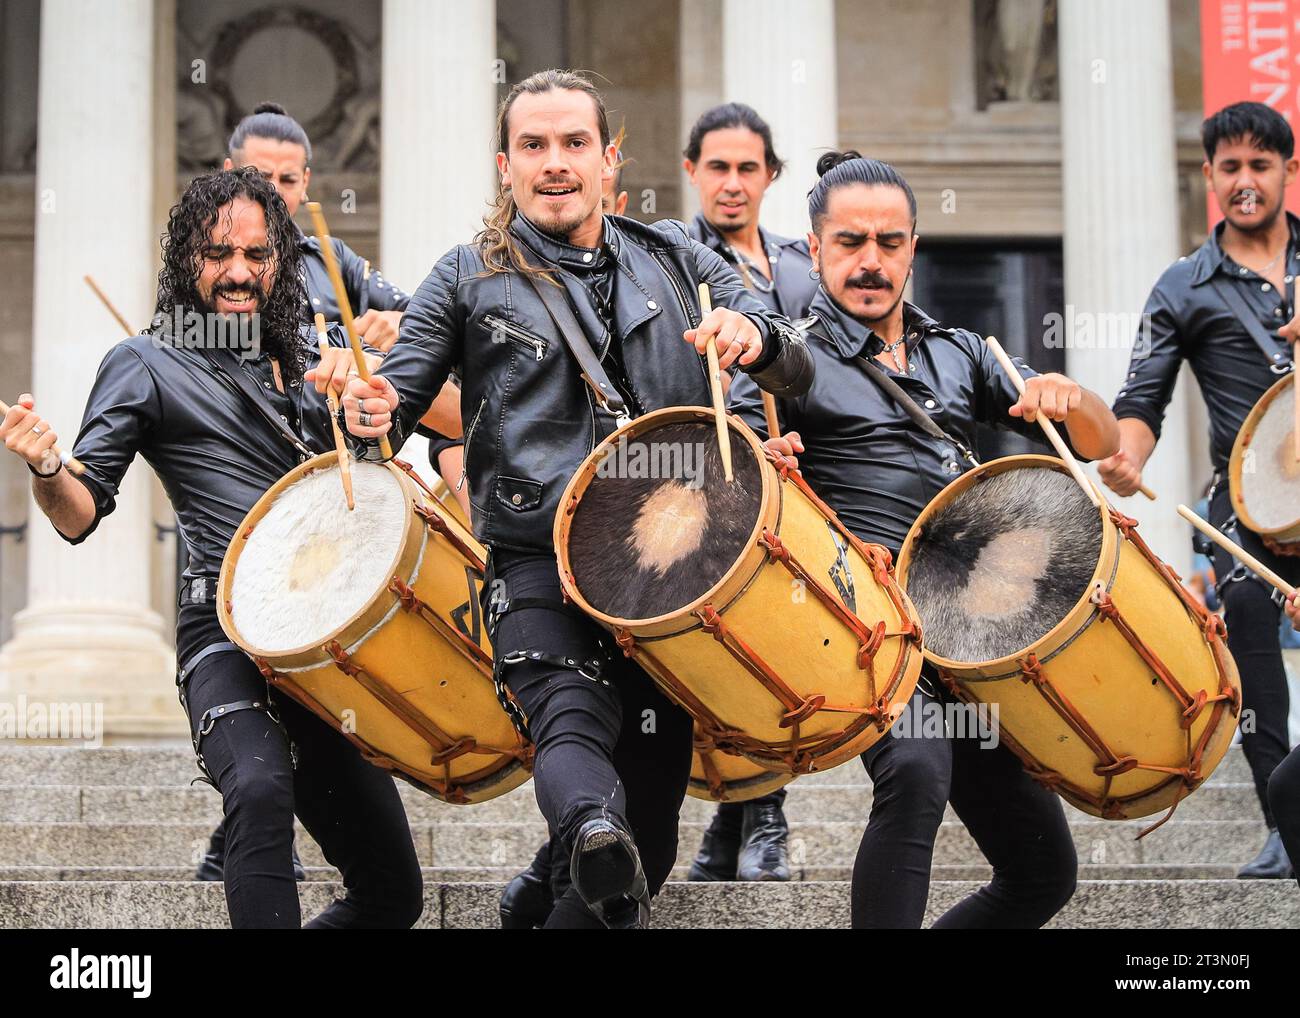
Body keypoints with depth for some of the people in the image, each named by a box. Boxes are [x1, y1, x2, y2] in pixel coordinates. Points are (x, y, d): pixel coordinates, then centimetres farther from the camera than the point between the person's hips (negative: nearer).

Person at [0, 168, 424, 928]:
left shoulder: (308, 361, 18)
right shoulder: (146, 366, 3)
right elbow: (80, 515, -3)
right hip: (228, 630, -5)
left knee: (393, 893, 7)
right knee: (260, 790, -38)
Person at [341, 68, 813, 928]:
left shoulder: (675, 259, 14)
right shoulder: (468, 280, 9)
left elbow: (800, 373, 10)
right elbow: (398, 396, 11)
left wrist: (754, 335, -14)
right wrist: (376, 413, -15)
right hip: (539, 562, -3)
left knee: (651, 825, 5)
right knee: (573, 723, -31)